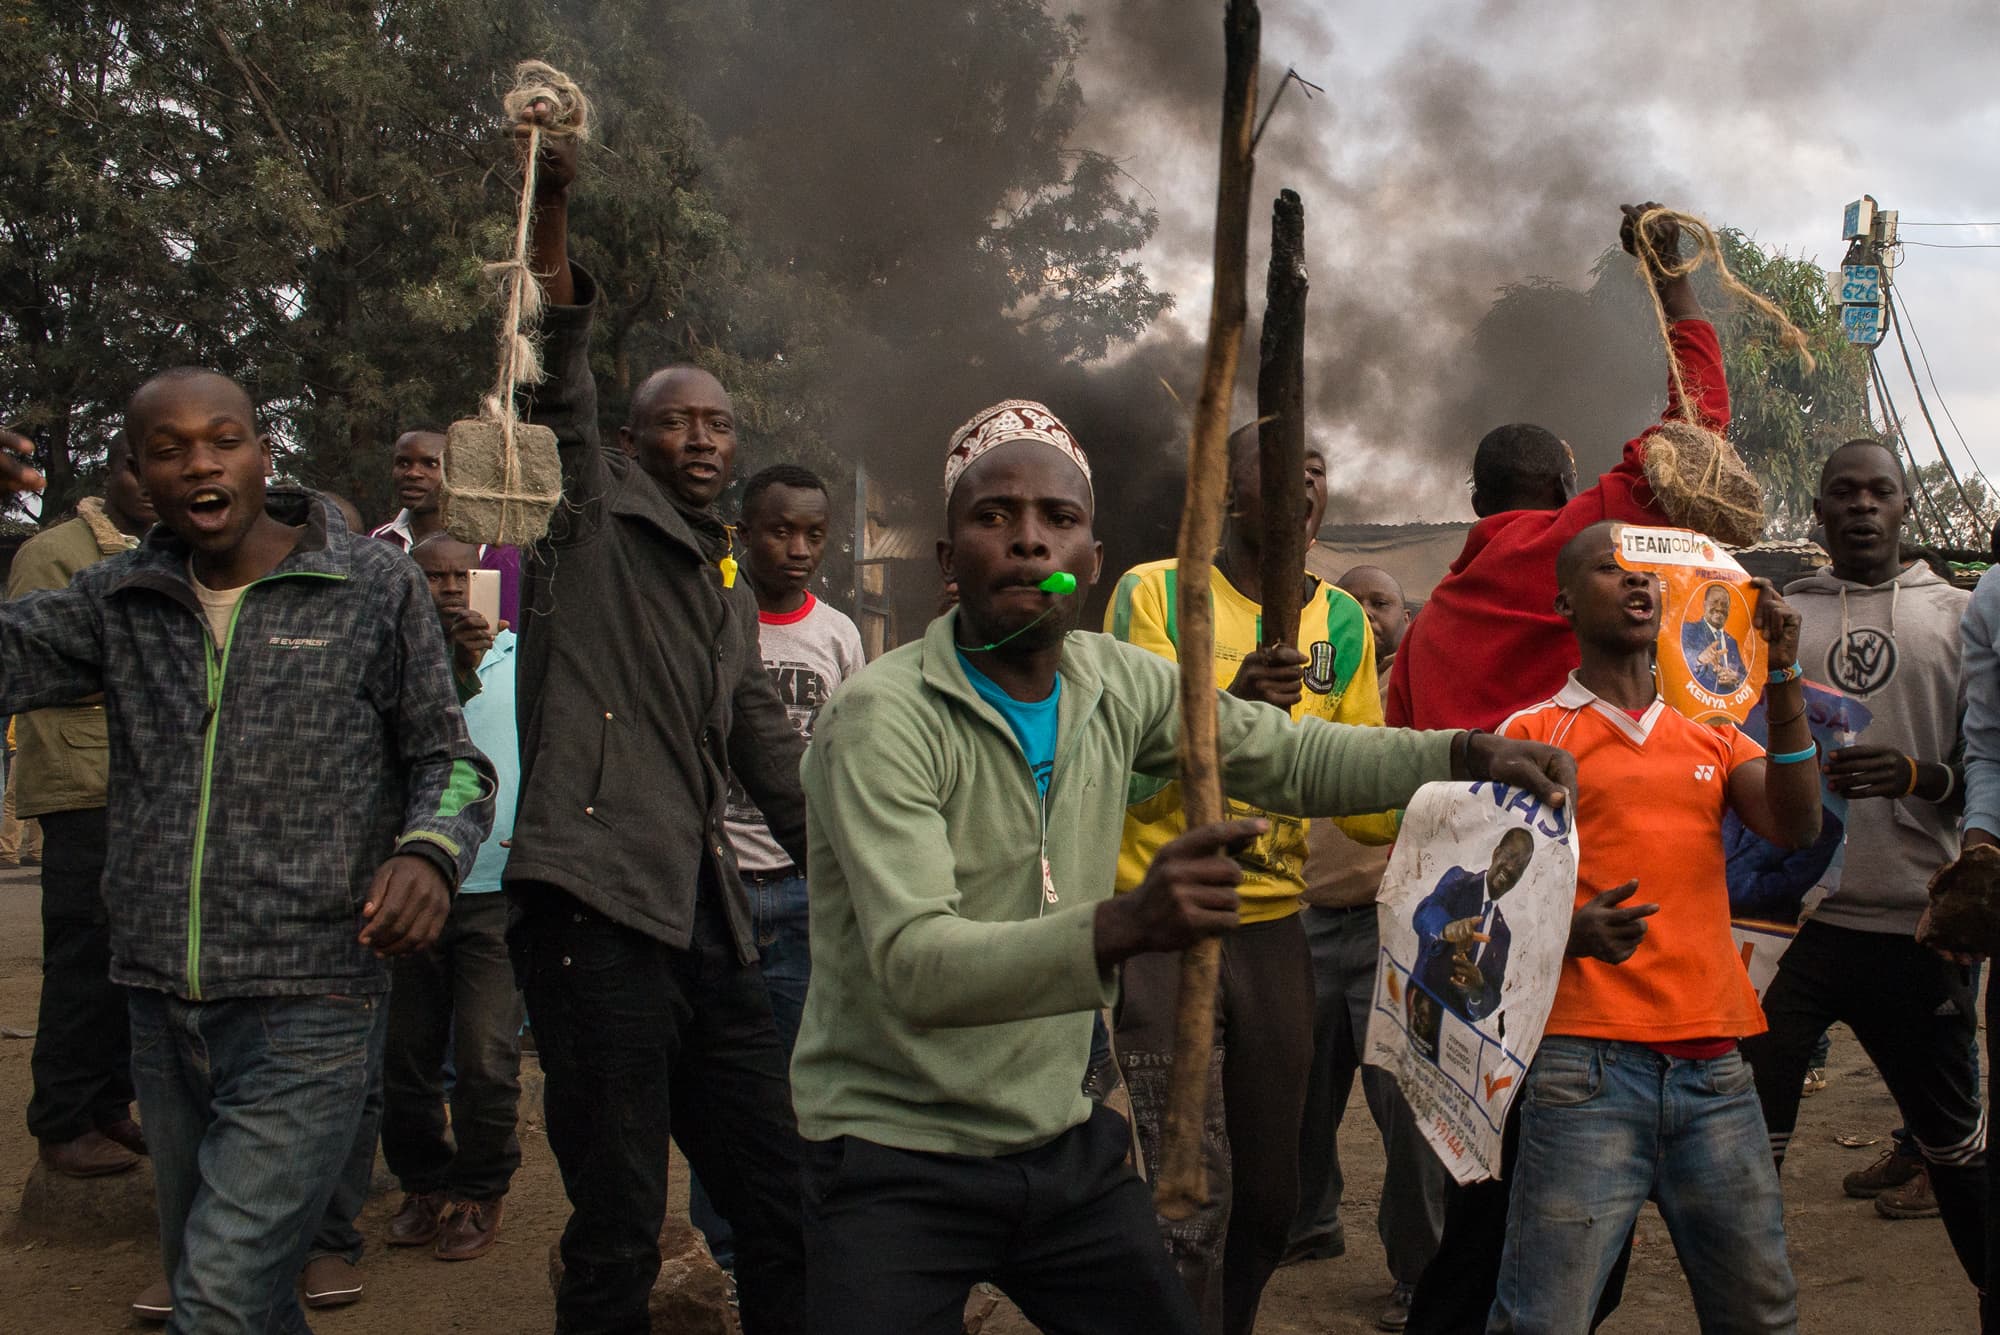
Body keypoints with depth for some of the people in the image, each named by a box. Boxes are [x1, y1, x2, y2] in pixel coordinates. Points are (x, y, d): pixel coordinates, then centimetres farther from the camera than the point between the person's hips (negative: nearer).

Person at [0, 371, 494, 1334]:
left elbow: (447, 757, 4)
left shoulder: (375, 588, -1)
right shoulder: (118, 601, 8)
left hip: (309, 1010, -5)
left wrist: (430, 851, -18)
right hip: (162, 1011, 5)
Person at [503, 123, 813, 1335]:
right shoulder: (593, 515, 5)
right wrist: (549, 232, -26)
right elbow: (558, 396, -12)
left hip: (711, 929, 7)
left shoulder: (730, 585, 24)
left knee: (781, 1207, 9)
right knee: (616, 1237, -5)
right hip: (599, 913, -7)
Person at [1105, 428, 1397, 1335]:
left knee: (1269, 1199, 12)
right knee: (1190, 1207, -10)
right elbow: (1130, 775, -13)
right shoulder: (1155, 594, -6)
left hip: (1273, 927, 5)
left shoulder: (1342, 622, 9)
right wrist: (1228, 707, -30)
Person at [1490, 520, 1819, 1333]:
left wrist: (1782, 676, -6)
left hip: (1714, 1068, 5)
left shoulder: (1712, 734, 18)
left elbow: (1795, 828, 1)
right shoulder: (1535, 732, 5)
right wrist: (1567, 933, -18)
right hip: (1589, 1064, -4)